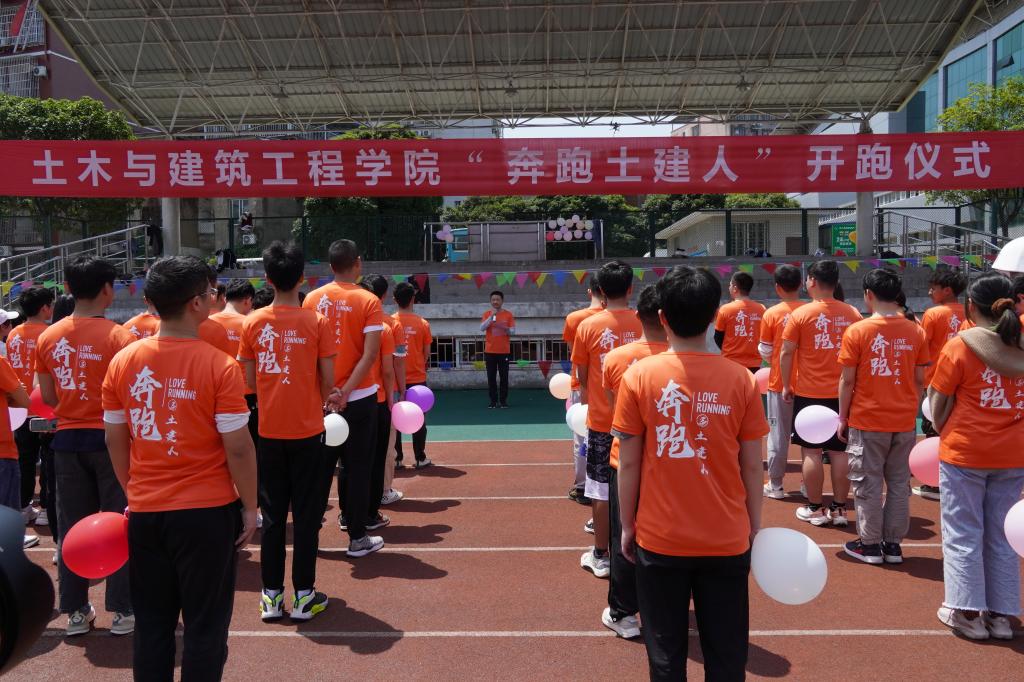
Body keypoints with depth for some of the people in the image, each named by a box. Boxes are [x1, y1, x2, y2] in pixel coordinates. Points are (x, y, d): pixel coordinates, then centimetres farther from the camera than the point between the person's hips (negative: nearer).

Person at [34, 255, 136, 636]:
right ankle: (122, 612, 11)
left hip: (67, 439, 4)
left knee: (73, 528, 13)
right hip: (109, 437, -4)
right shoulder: (119, 336, -13)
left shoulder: (48, 338, 2)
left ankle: (76, 612, 22)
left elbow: (48, 398, 8)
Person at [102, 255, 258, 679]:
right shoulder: (219, 366, -15)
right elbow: (238, 448, -14)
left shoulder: (122, 362, -2)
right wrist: (249, 507, -2)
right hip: (207, 512, -4)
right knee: (205, 625, 11)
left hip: (145, 513, 4)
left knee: (152, 624, 18)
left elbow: (115, 441, 6)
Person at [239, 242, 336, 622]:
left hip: (268, 432, 2)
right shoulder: (317, 322, -8)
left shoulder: (252, 323, -1)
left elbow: (249, 381, 2)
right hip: (307, 432, -2)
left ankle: (271, 596, 18)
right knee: (307, 516, 7)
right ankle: (303, 596, 14)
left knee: (272, 516, 12)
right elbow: (328, 379, -6)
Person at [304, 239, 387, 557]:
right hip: (358, 398, -3)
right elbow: (370, 355, -16)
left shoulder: (312, 299, 1)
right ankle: (358, 538, 12)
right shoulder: (368, 301, -8)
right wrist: (345, 391, -17)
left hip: (320, 397, 3)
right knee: (357, 468, 6)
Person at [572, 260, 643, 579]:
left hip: (601, 420, -1)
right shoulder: (644, 324, -6)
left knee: (601, 490, 8)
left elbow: (583, 377, 1)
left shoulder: (588, 326, -7)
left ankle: (600, 556, 17)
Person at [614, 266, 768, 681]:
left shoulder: (639, 376, -9)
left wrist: (627, 526, 7)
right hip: (726, 540, 1)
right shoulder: (740, 379, -7)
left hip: (659, 539, 0)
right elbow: (752, 466, -2)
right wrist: (755, 528, 11)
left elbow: (629, 464, -5)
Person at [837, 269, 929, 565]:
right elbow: (919, 381, 4)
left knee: (868, 484, 7)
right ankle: (893, 544, 20)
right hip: (905, 422, 3)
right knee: (899, 484, 13)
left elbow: (847, 380, -8)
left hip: (867, 421, -3)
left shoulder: (857, 331, -10)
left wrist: (843, 419, 1)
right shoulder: (916, 332, 0)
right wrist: (912, 413, 16)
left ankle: (870, 545, 15)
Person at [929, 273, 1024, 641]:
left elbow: (938, 406, -6)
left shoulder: (959, 346, -12)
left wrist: (944, 432, 12)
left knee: (963, 535, 8)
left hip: (964, 452, -4)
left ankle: (968, 612, 14)